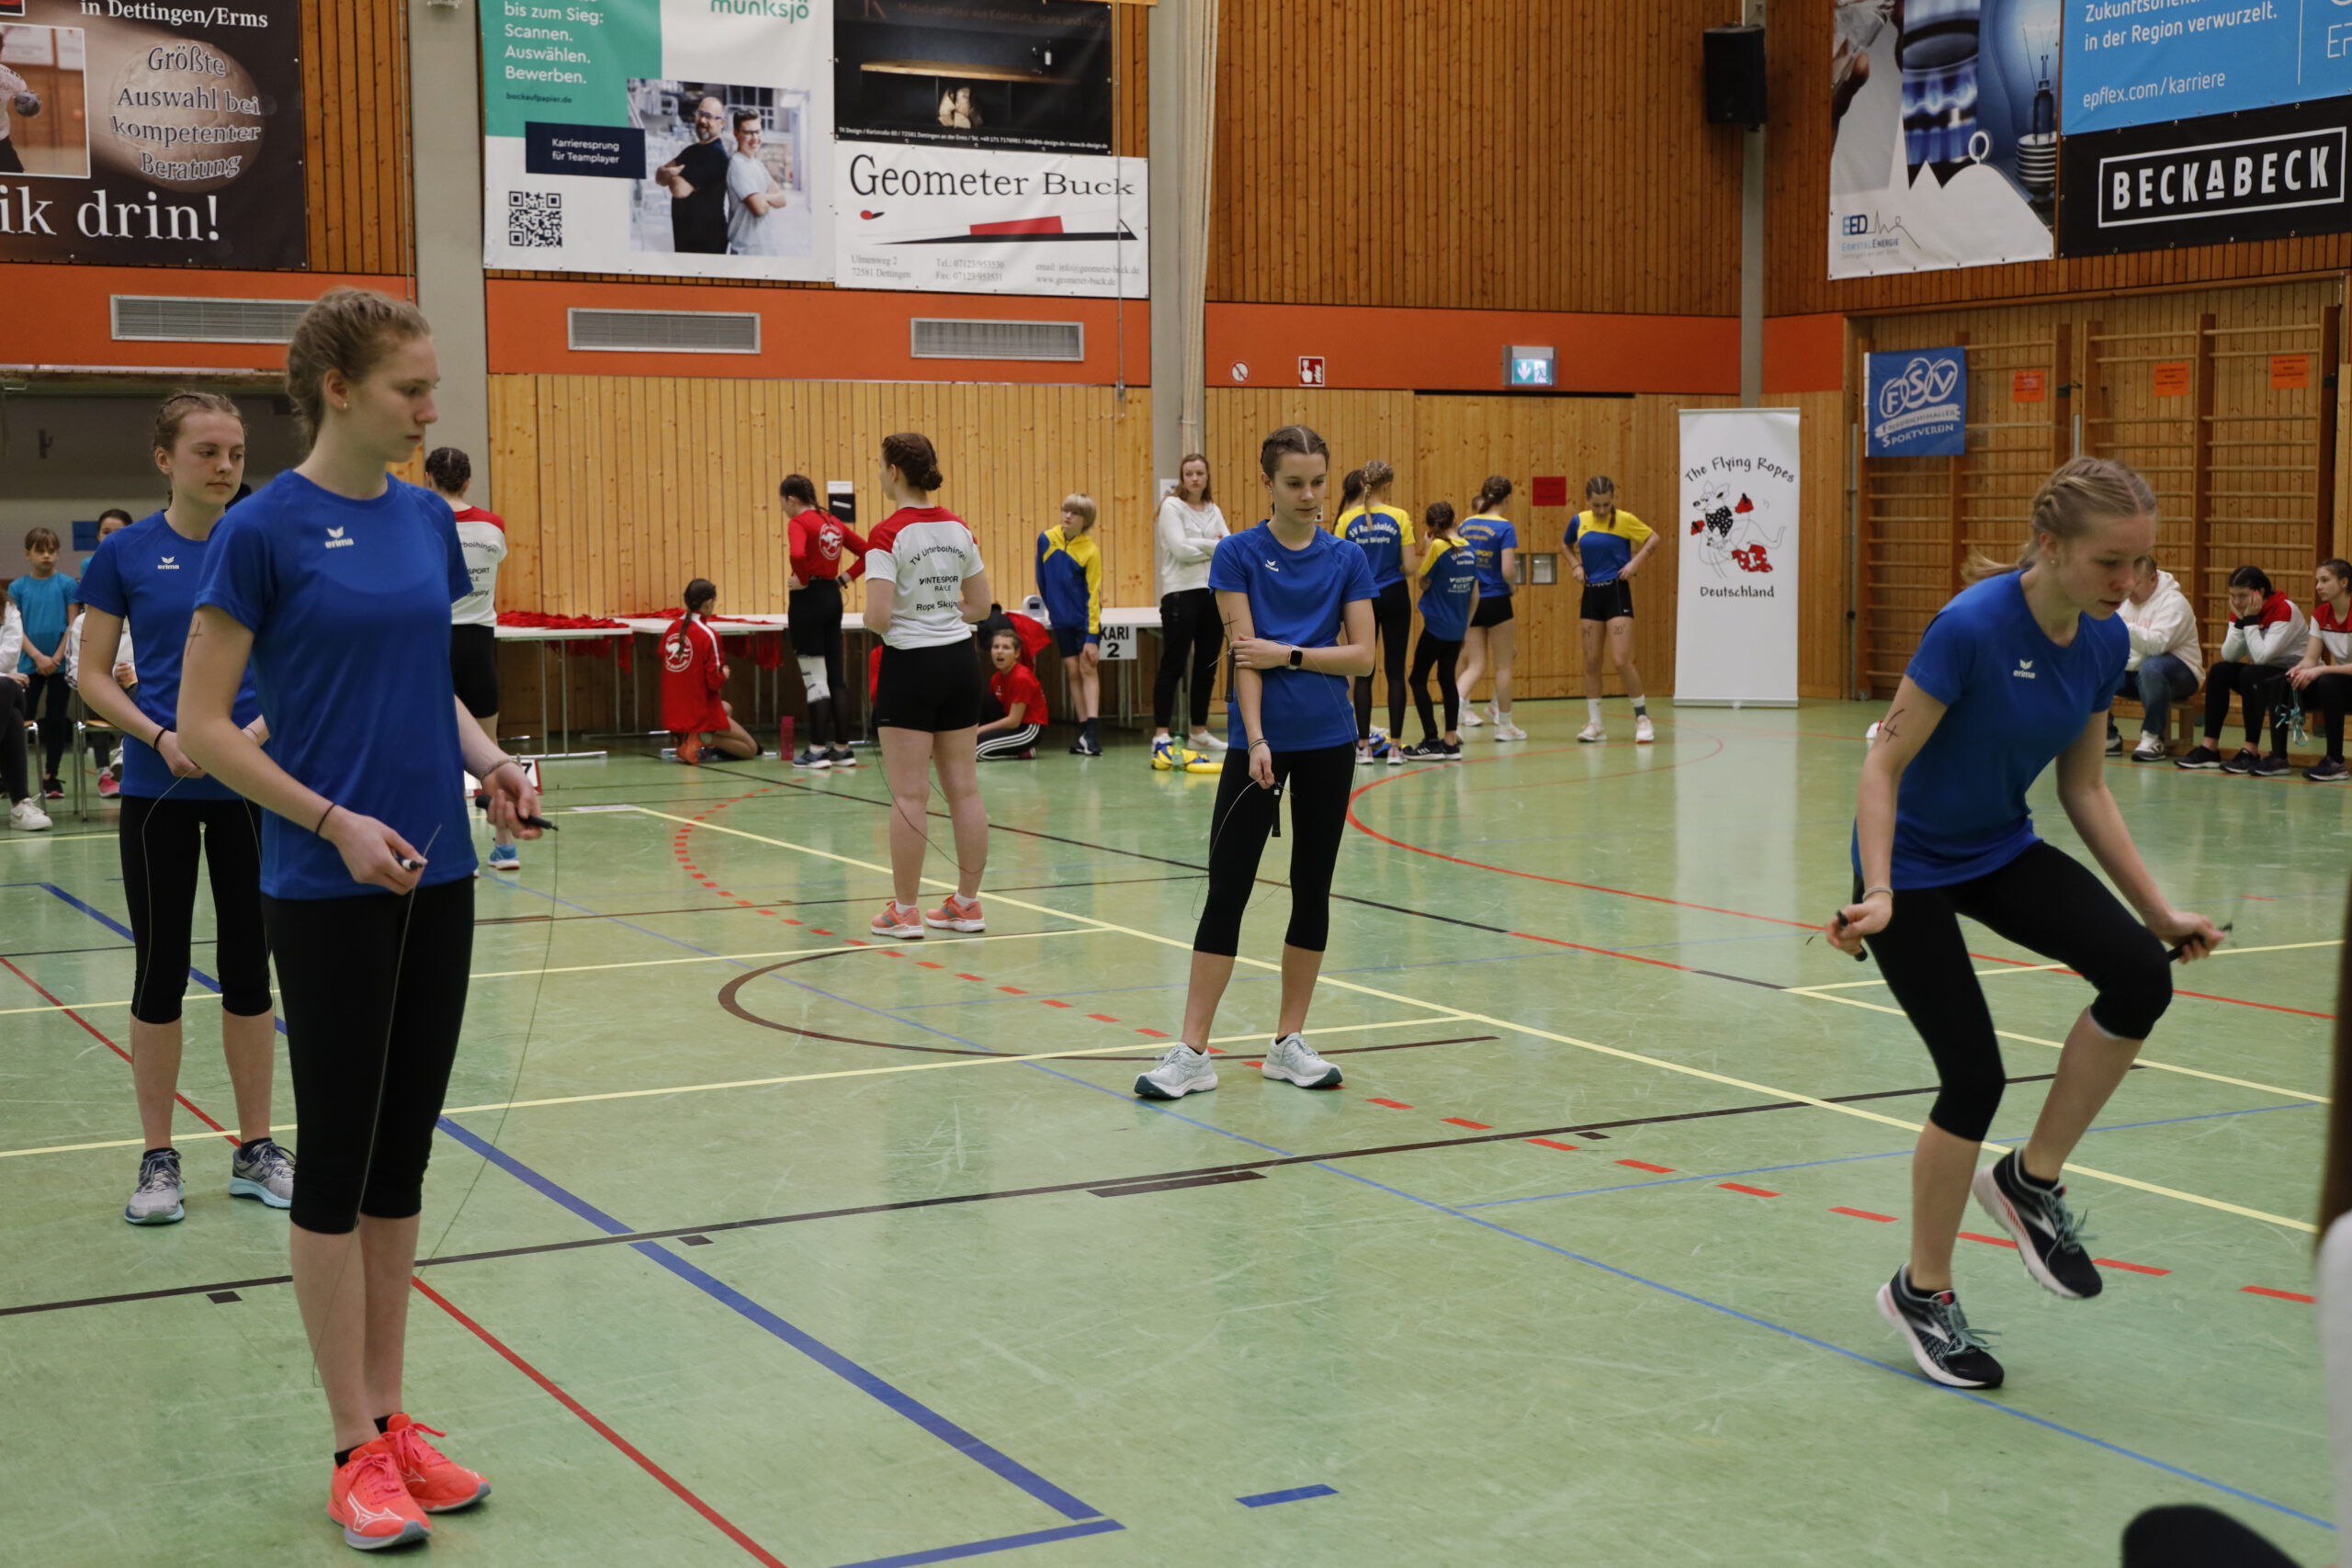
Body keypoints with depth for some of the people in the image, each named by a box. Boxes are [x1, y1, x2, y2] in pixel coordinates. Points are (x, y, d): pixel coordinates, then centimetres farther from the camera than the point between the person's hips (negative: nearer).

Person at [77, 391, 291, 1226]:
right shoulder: (126, 553, -3)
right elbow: (95, 677, 0)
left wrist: (264, 726, -15)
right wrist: (162, 737, -16)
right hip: (159, 789, -1)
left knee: (249, 965, 8)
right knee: (161, 968, 5)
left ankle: (255, 1149, 19)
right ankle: (158, 1158, 15)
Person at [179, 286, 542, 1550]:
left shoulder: (428, 521, 8)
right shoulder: (264, 529, -10)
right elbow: (202, 726, -10)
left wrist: (486, 760, -1)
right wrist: (336, 820, -18)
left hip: (435, 878, 6)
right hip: (328, 890, -6)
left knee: (404, 1157, 12)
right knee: (340, 1156, 2)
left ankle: (391, 1420, 22)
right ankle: (355, 1453, 11)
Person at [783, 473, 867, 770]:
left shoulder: (799, 522, -10)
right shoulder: (834, 523, 12)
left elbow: (797, 554, -30)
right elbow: (866, 553, 14)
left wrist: (803, 580, -13)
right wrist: (843, 578, 10)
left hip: (808, 599, -7)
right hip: (833, 598, 7)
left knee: (814, 677, -2)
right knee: (835, 676, 11)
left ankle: (817, 749, 1)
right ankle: (843, 748, 13)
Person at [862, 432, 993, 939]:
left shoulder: (888, 535, -14)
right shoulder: (958, 528, 6)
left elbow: (878, 618, -19)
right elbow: (979, 605, 11)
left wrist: (870, 619, 2)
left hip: (910, 666, -6)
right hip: (959, 660, 6)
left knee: (909, 795, -1)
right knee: (964, 788, 9)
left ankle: (904, 911, 5)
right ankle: (967, 903, 15)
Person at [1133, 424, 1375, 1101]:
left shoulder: (1346, 559, 4)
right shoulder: (1239, 553, -3)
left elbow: (1362, 655, -2)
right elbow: (1243, 654, -9)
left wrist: (1289, 653, -12)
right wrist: (1255, 741, -17)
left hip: (1329, 742, 3)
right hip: (1260, 740, -3)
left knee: (1312, 888, 6)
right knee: (1226, 889, -5)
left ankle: (1289, 1043, 16)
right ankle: (1192, 1051, -2)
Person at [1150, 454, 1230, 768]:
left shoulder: (1213, 510, 14)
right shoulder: (1172, 506, -3)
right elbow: (1180, 548, -15)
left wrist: (1199, 546, -16)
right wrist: (1214, 546, -5)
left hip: (1213, 592, 6)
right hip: (1181, 592, -6)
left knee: (1206, 665, 10)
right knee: (1173, 665, -10)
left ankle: (1199, 733, 19)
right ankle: (1161, 736, -11)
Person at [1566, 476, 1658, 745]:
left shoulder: (1624, 519, -8)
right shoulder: (1579, 521, 2)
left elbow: (1653, 539, 2)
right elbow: (1568, 547, 22)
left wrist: (1635, 562, -11)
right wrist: (1576, 565, 4)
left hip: (1617, 592, -4)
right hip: (1591, 594, 4)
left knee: (1621, 661, -11)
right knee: (1591, 662, 5)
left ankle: (1642, 718, 3)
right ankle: (1594, 724, 12)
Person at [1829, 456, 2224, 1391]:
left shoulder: (2106, 642, -7)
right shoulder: (1971, 627, -27)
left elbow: (2084, 788, 4)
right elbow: (1884, 764, -21)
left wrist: (2160, 911, 4)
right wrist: (1878, 894, -31)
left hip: (2001, 851, 6)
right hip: (1913, 865, -6)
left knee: (2141, 972, -19)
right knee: (1974, 1076, -7)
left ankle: (2031, 1179, 2)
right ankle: (1921, 1292, 16)